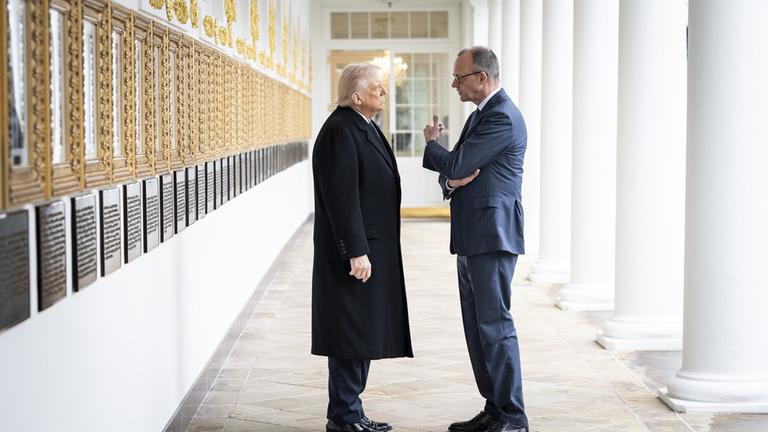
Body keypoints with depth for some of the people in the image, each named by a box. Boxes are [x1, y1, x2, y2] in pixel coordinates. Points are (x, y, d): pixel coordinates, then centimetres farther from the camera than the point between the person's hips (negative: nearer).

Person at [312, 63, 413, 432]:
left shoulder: (364, 128, 15)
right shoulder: (340, 131, -17)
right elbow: (341, 197, -22)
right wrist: (357, 252, -23)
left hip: (371, 250, 10)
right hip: (355, 252, -10)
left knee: (363, 333, 14)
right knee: (351, 336, -3)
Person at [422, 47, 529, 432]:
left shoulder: (503, 118, -14)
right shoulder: (479, 116, 19)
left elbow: (456, 165, -18)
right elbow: (450, 174, 20)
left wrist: (431, 143, 3)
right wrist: (451, 182, -5)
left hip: (492, 238, -10)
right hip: (471, 240, 10)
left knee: (495, 327, -8)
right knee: (477, 328, 12)